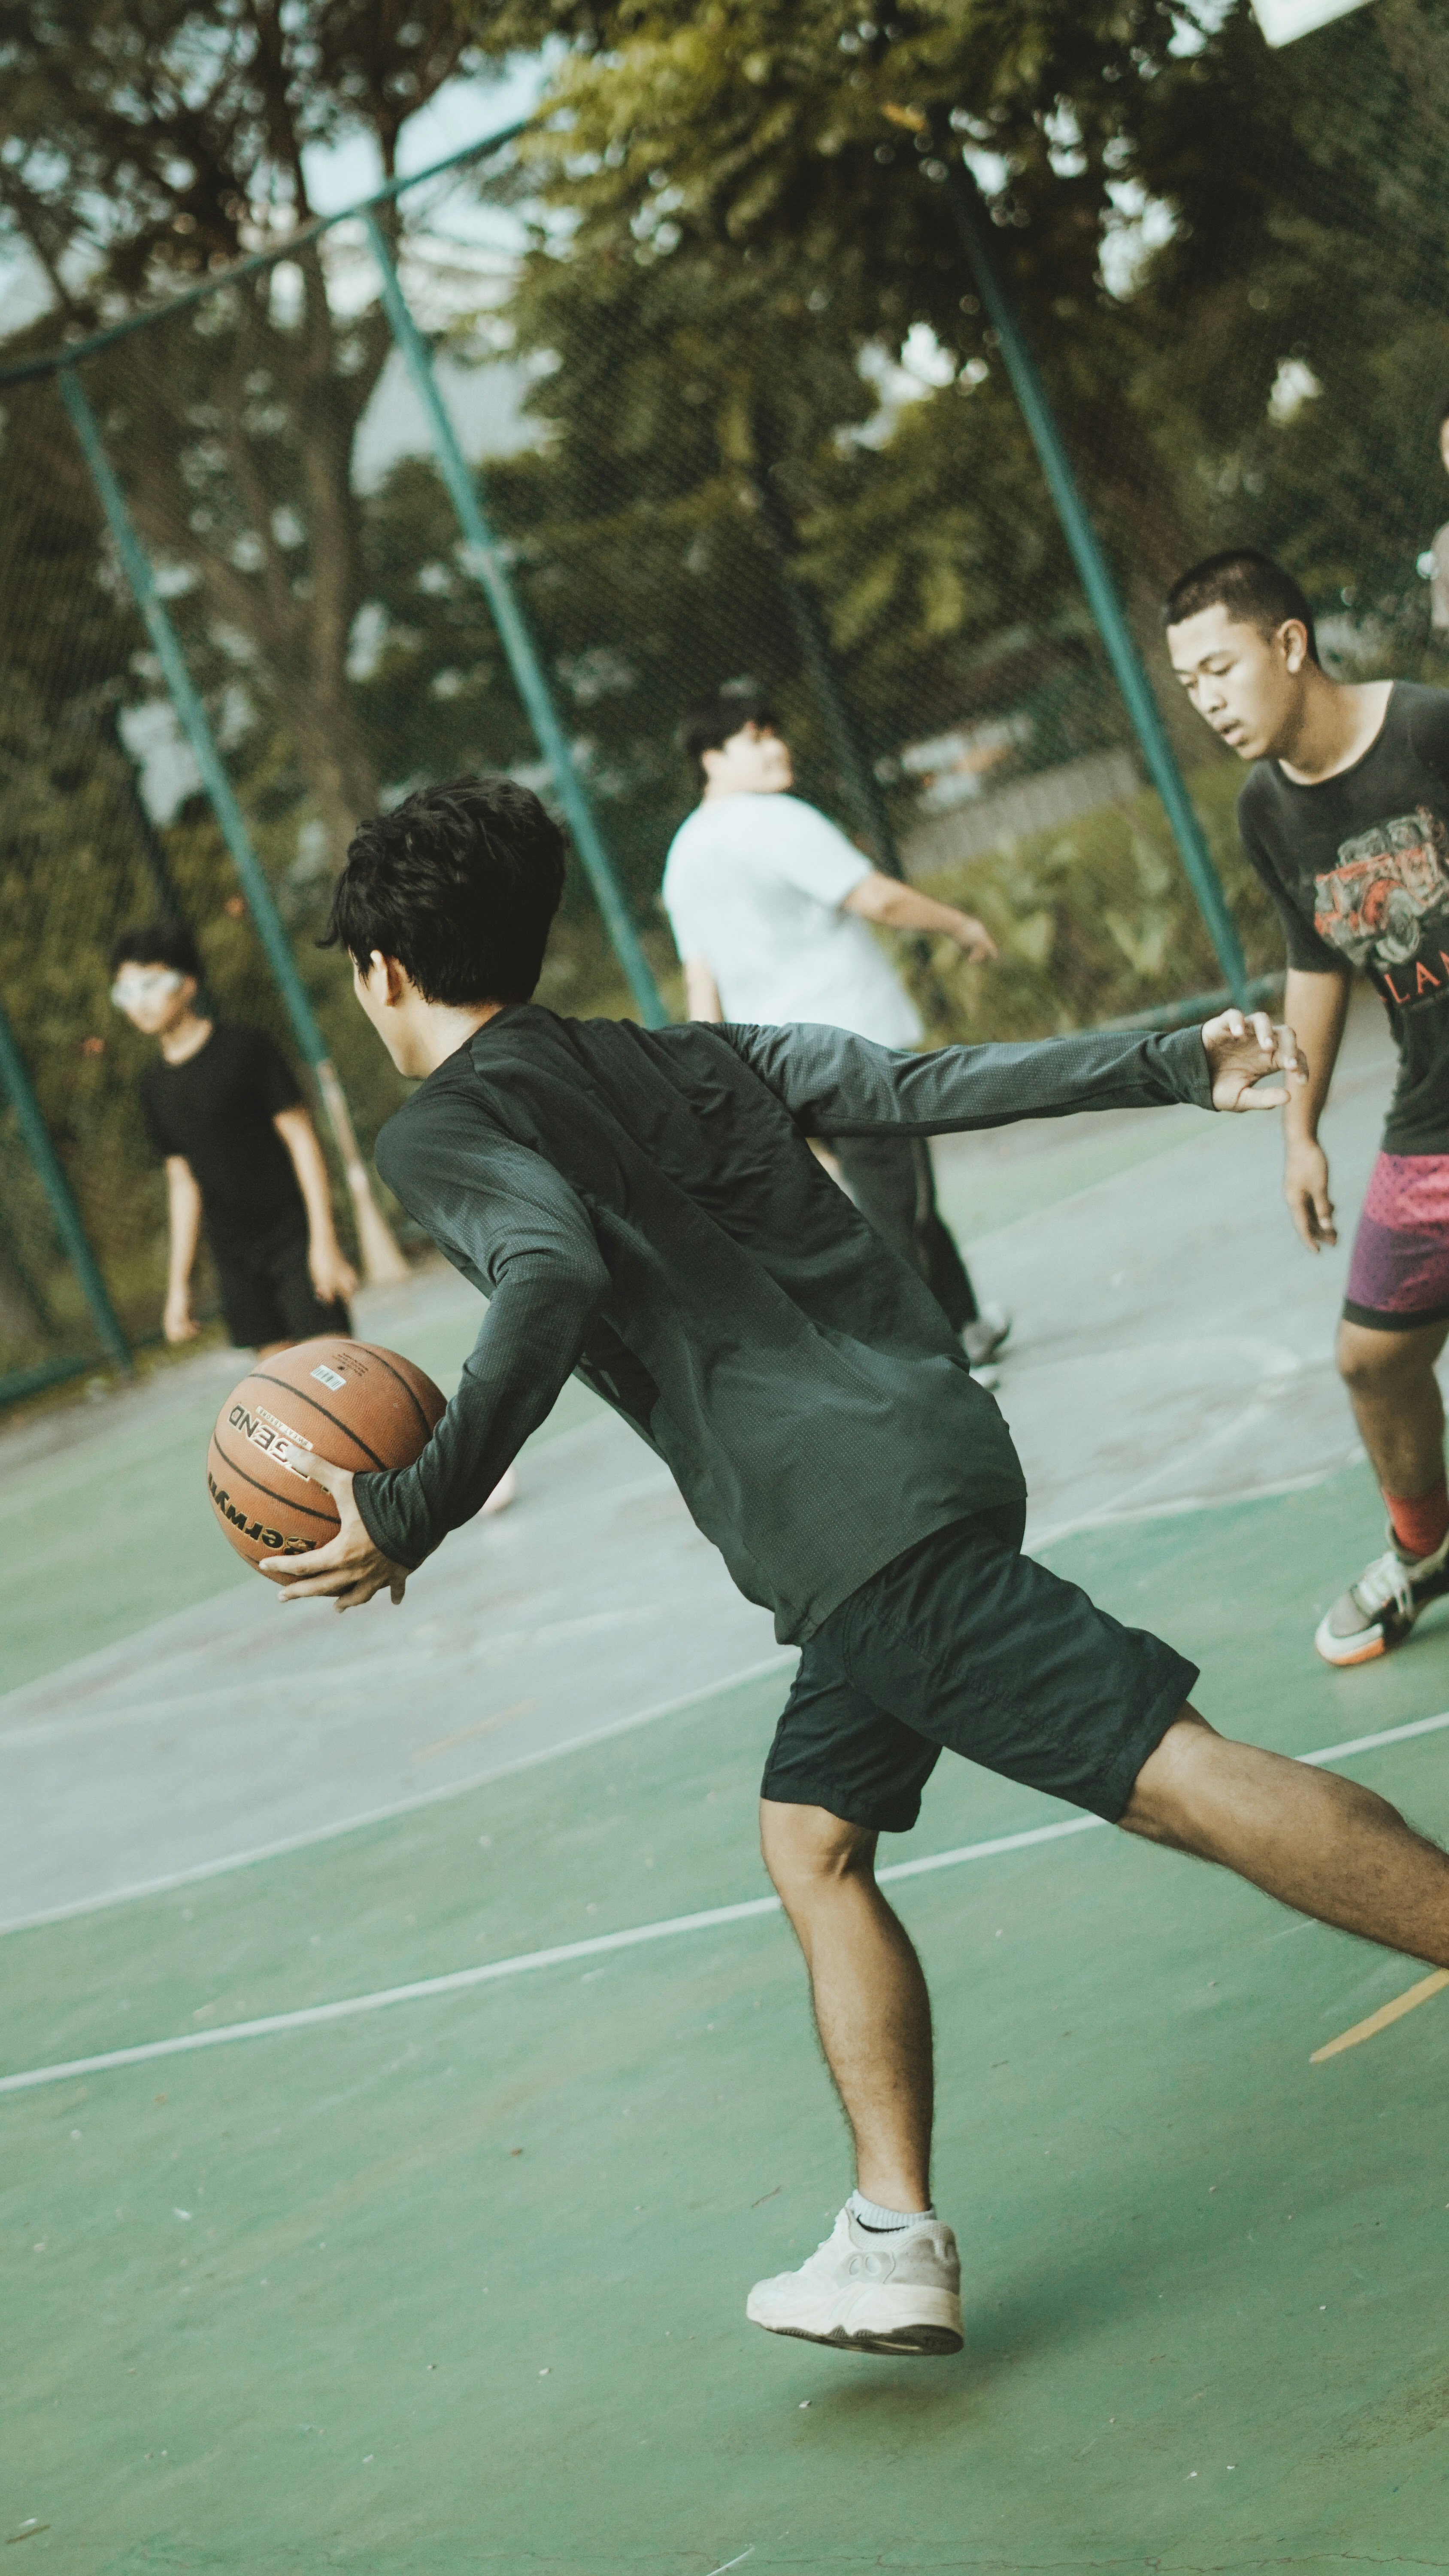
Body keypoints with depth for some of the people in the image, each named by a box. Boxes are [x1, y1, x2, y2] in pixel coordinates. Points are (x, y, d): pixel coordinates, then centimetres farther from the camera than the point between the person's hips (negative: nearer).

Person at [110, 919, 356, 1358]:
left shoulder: (243, 1049, -7)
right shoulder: (155, 1085, 9)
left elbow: (301, 1138, -8)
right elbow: (183, 1179, 14)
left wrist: (324, 1239, -15)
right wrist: (179, 1284, 11)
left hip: (293, 1239, -5)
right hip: (235, 1258, 5)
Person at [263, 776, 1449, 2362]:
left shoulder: (442, 1132, 0)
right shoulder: (685, 1057, 22)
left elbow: (554, 1279, -21)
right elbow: (936, 1086, 17)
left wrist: (419, 1510, -19)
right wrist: (1175, 1065, 22)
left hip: (851, 1526, -9)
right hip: (928, 1453, 9)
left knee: (1171, 1773, -15)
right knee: (812, 1836, 18)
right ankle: (896, 2252, 16)